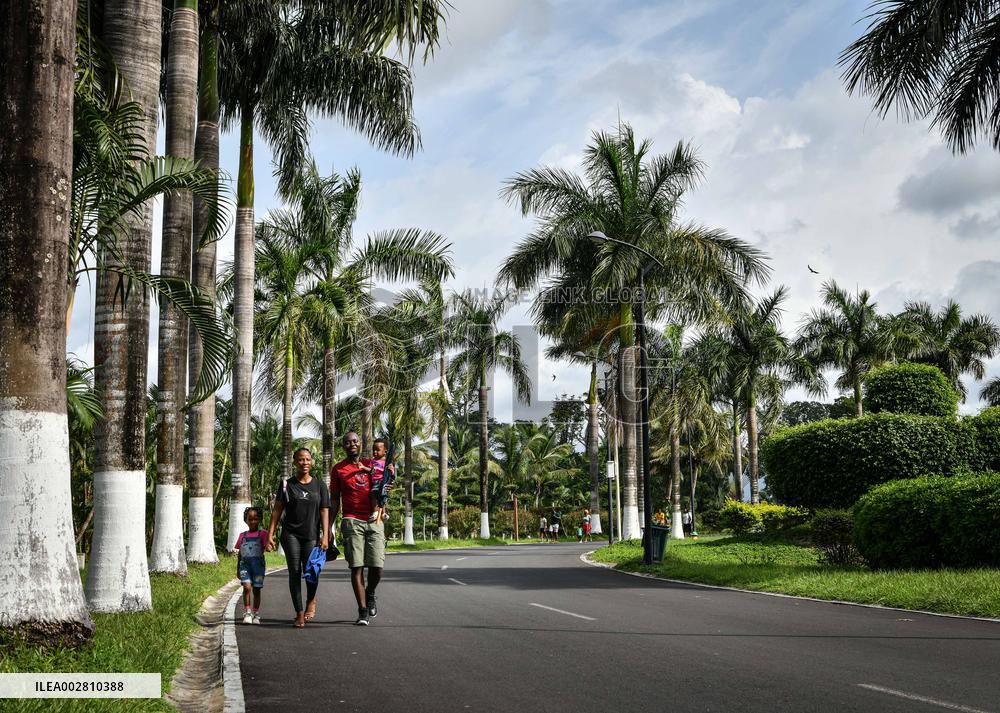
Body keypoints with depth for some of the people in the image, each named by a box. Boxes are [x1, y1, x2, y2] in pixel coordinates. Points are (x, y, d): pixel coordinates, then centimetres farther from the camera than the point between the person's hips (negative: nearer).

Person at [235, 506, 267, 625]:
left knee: (256, 589, 5)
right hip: (245, 564, 1)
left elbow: (264, 549, -6)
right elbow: (239, 554, 17)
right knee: (247, 587, -15)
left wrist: (267, 548, -31)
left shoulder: (262, 534, 4)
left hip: (258, 563, -1)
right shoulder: (242, 535, 12)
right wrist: (238, 570, 17)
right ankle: (247, 613, -7)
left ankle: (256, 614, 17)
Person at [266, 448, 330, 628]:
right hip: (291, 534, 0)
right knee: (294, 572, -4)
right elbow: (277, 510, 6)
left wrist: (325, 535, -4)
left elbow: (324, 511, 6)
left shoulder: (319, 484, 8)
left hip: (311, 535, 0)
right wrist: (270, 534, -1)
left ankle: (311, 600, 19)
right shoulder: (287, 484, 6)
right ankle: (299, 613, 2)